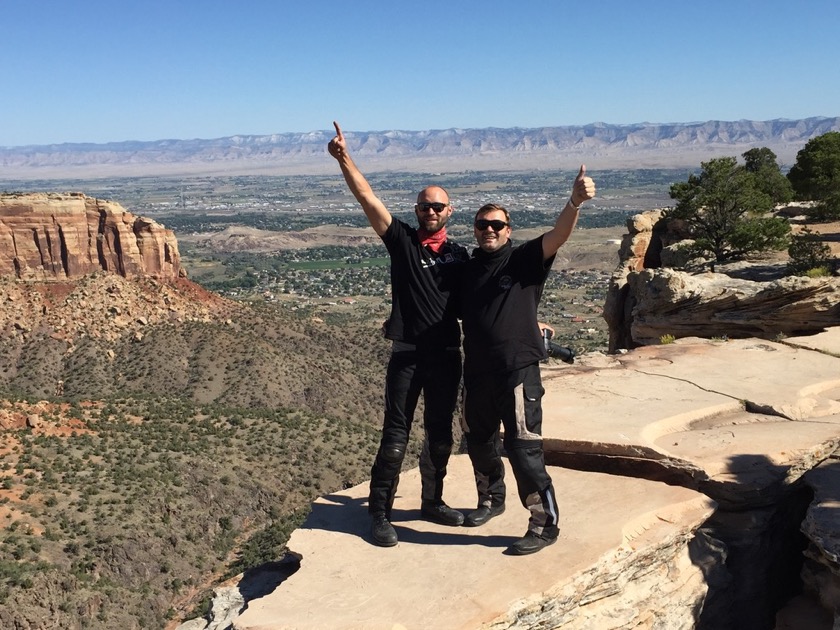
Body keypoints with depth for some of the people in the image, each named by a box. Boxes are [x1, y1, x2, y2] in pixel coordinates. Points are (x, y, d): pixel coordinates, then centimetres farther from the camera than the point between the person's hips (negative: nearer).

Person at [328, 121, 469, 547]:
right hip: (407, 354, -3)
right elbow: (368, 199, -9)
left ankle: (432, 503, 31)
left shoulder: (459, 255, 9)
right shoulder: (402, 240, 1)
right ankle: (379, 514, 10)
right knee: (395, 435, -2)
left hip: (448, 355, 4)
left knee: (440, 434, 14)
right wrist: (344, 158, -19)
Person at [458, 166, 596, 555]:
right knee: (478, 442, 20)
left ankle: (544, 525, 10)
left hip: (518, 371, -6)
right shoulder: (467, 270, 11)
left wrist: (574, 202, -39)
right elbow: (455, 315, 20)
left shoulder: (524, 260, -3)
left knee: (523, 450, -6)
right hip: (477, 372, 6)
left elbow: (558, 235, -21)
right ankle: (491, 500, 44)